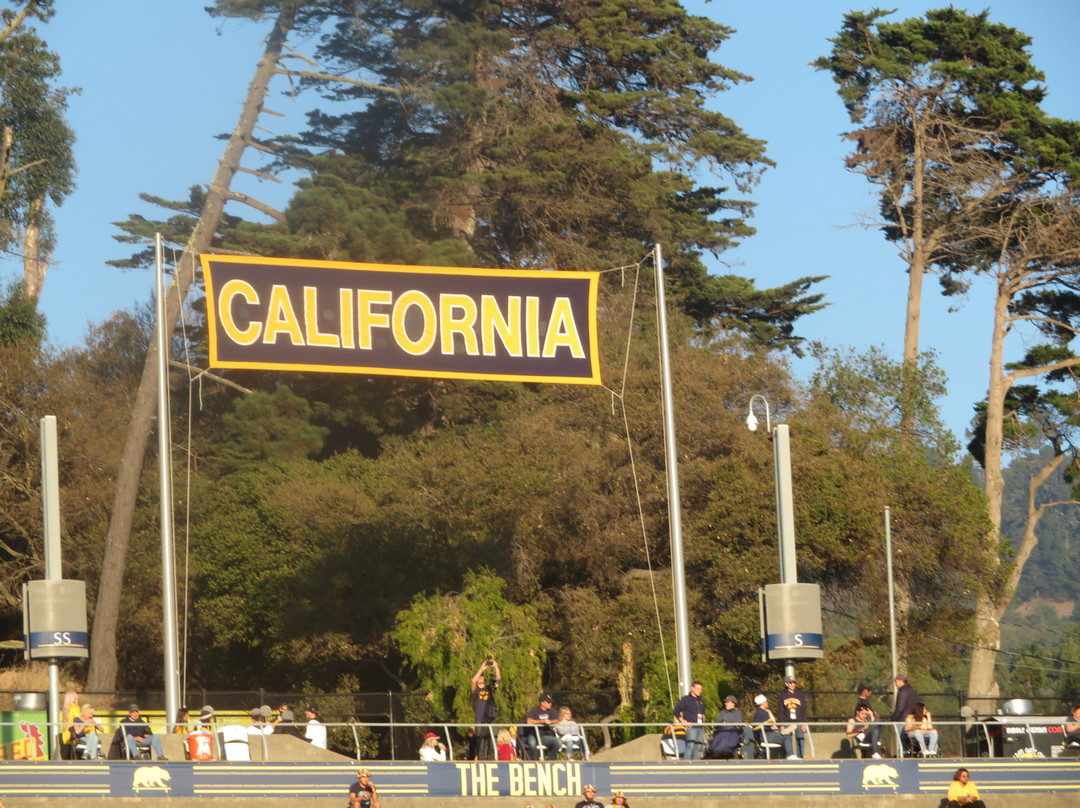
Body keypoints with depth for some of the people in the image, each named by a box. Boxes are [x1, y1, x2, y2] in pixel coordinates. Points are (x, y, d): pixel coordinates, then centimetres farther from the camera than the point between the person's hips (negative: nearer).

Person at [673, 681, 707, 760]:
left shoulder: (701, 701, 19)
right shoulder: (686, 699, -1)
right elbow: (676, 711, -3)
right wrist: (683, 721, -7)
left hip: (700, 727, 7)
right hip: (691, 727, -7)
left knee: (698, 746, 4)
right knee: (690, 745, -15)